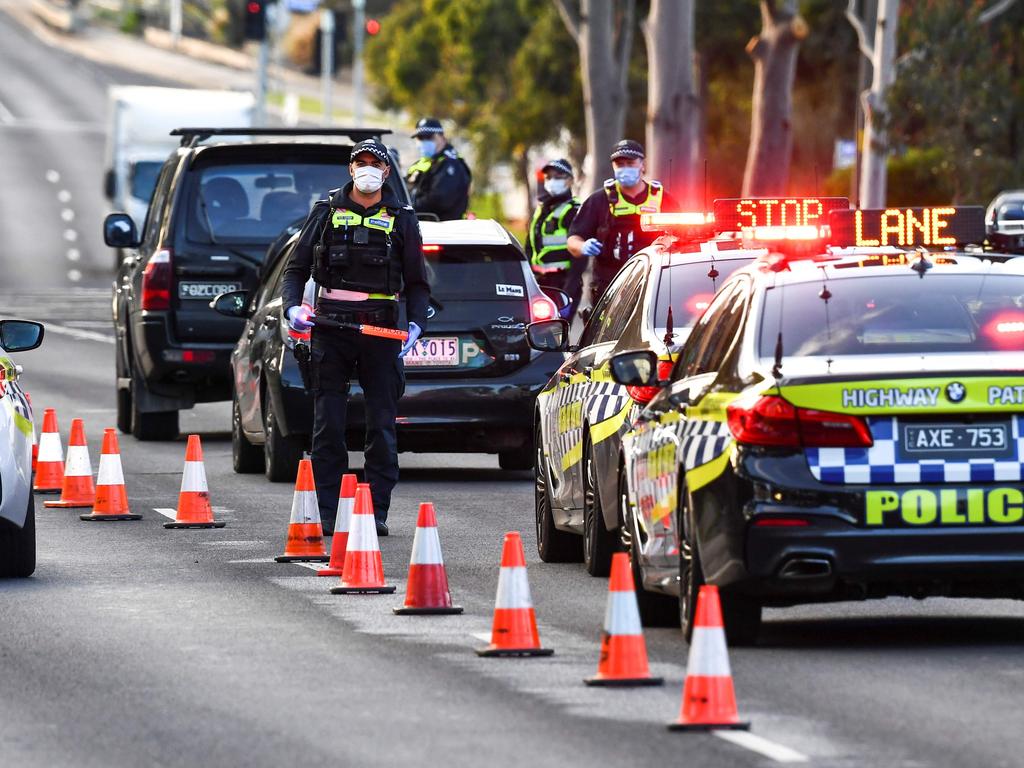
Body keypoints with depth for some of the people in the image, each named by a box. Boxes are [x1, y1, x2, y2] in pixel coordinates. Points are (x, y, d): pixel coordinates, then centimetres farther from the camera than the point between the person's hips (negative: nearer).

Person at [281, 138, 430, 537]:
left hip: (381, 331, 0)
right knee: (328, 425, -1)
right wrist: (292, 307, -6)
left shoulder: (401, 219, 10)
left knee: (382, 426, -1)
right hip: (330, 328, 0)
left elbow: (417, 283, 11)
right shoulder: (327, 211, 10)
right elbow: (297, 267, 12)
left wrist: (416, 324, -5)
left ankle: (377, 511, 4)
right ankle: (328, 514, 3)